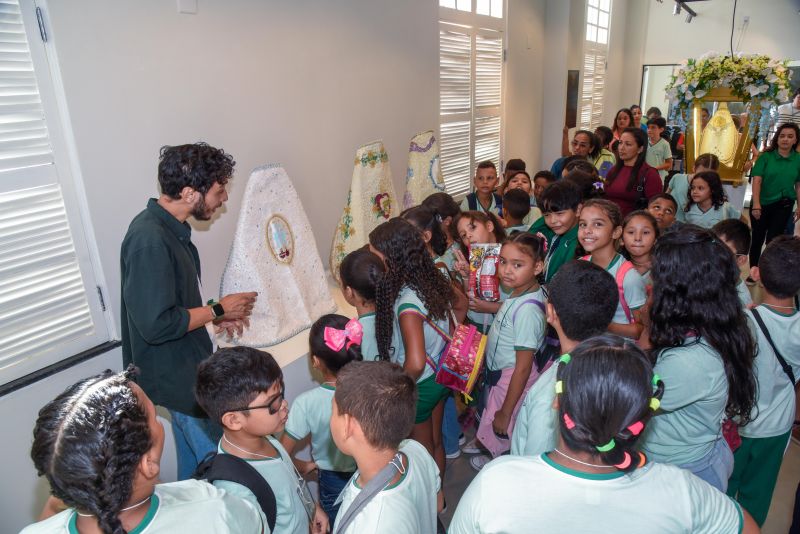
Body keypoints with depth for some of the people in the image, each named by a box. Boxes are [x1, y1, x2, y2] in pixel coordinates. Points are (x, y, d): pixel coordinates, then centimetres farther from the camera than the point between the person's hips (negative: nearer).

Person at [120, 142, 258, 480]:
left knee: (194, 467, 25)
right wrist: (218, 310, -17)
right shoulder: (150, 240, -26)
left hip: (189, 371, 10)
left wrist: (215, 318, 4)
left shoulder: (170, 228, 5)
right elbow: (156, 324, -29)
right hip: (180, 379, -10)